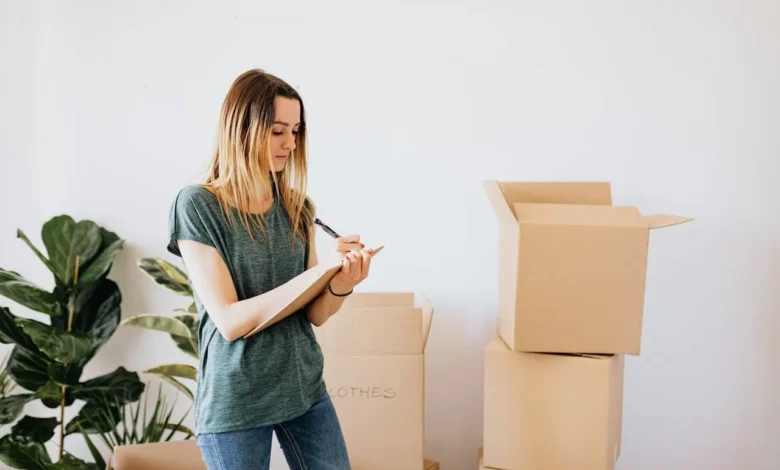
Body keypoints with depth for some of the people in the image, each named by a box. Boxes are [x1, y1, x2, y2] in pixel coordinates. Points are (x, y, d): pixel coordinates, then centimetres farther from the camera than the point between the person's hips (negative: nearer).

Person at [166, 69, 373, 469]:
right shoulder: (197, 206, -12)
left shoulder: (298, 207, 3)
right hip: (234, 402, -4)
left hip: (305, 389, 5)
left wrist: (341, 284, -19)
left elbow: (315, 314, 3)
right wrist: (317, 270, -25)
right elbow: (229, 321, -18)